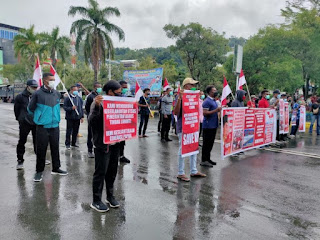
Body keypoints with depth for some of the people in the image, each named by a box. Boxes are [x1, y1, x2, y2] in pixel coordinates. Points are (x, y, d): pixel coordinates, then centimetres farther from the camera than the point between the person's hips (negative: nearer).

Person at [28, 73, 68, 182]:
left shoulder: (57, 94, 5)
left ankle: (56, 168, 25)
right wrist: (39, 117, 13)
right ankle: (39, 171, 17)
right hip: (42, 127, -4)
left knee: (55, 148, 11)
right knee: (41, 149, 3)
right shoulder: (38, 94, -8)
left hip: (55, 126, 4)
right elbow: (30, 109, 3)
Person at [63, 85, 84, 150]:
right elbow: (65, 107, -8)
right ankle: (67, 144, 13)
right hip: (70, 118, -4)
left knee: (75, 131, 11)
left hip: (77, 117, 4)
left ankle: (73, 143, 23)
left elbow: (81, 108, 13)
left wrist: (82, 116, 8)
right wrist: (71, 108, -25)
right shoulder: (67, 98, -5)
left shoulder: (79, 98, 9)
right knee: (69, 131, 4)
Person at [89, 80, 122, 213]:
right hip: (102, 144, -7)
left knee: (112, 172, 16)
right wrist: (96, 106, -32)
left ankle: (110, 196, 31)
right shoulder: (98, 103, -9)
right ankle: (96, 201, 15)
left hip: (115, 143, 7)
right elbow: (91, 121, -18)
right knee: (100, 172, 2)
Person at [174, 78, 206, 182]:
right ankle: (181, 173, 11)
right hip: (183, 127, -8)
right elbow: (176, 112, -19)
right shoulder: (181, 97, -12)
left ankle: (193, 171, 27)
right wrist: (179, 99, -29)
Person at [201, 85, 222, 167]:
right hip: (208, 126, -9)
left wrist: (219, 109, 10)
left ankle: (208, 159, 23)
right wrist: (216, 110, -22)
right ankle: (204, 161, 4)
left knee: (211, 143, 14)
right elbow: (205, 113, -22)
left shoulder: (214, 101, 17)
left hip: (213, 125, 9)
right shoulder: (207, 101, -13)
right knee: (206, 143, -4)